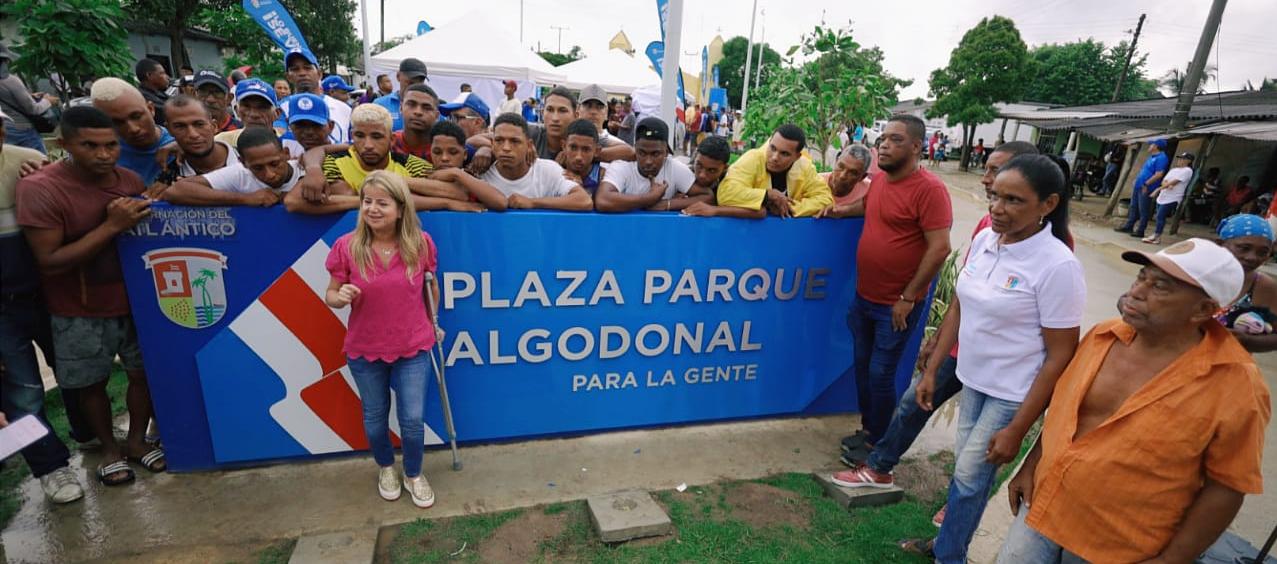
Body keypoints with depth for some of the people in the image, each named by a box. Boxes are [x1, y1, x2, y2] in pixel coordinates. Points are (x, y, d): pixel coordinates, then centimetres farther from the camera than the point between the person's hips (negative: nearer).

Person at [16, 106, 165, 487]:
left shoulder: (129, 180, -4)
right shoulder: (39, 189, -18)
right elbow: (49, 262, -22)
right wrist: (111, 227, -29)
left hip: (135, 301, 3)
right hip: (81, 313, -3)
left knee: (144, 372, 11)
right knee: (92, 384, 13)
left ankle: (137, 440, 31)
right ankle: (110, 449, 33)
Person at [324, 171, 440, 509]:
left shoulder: (421, 243, -11)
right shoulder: (346, 246, -13)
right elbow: (331, 295, -3)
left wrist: (433, 324, 13)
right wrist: (340, 297, -26)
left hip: (413, 348, 0)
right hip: (364, 351, 1)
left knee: (413, 420, 5)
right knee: (375, 418, 18)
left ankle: (414, 475, 33)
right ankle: (386, 468, 46)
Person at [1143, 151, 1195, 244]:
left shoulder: (1187, 171, -4)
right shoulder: (1174, 169, 19)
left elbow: (1174, 182, -13)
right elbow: (1164, 181, 9)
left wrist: (1158, 189, -16)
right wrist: (1167, 185, -15)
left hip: (1172, 199, -7)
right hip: (1162, 197, 7)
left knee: (1160, 217, -13)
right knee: (1159, 217, 5)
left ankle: (1156, 237, -11)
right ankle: (1157, 237, 8)